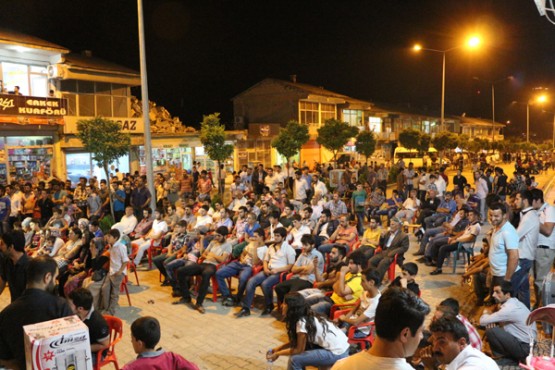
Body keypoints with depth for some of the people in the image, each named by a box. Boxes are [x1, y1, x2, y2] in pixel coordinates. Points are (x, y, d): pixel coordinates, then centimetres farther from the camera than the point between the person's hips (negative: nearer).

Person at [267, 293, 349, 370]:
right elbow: (295, 341, 17)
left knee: (295, 359, -10)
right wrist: (279, 348, 12)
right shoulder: (308, 317, 5)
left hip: (338, 353, -9)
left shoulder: (302, 323, -19)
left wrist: (278, 354, 0)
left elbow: (298, 350, -10)